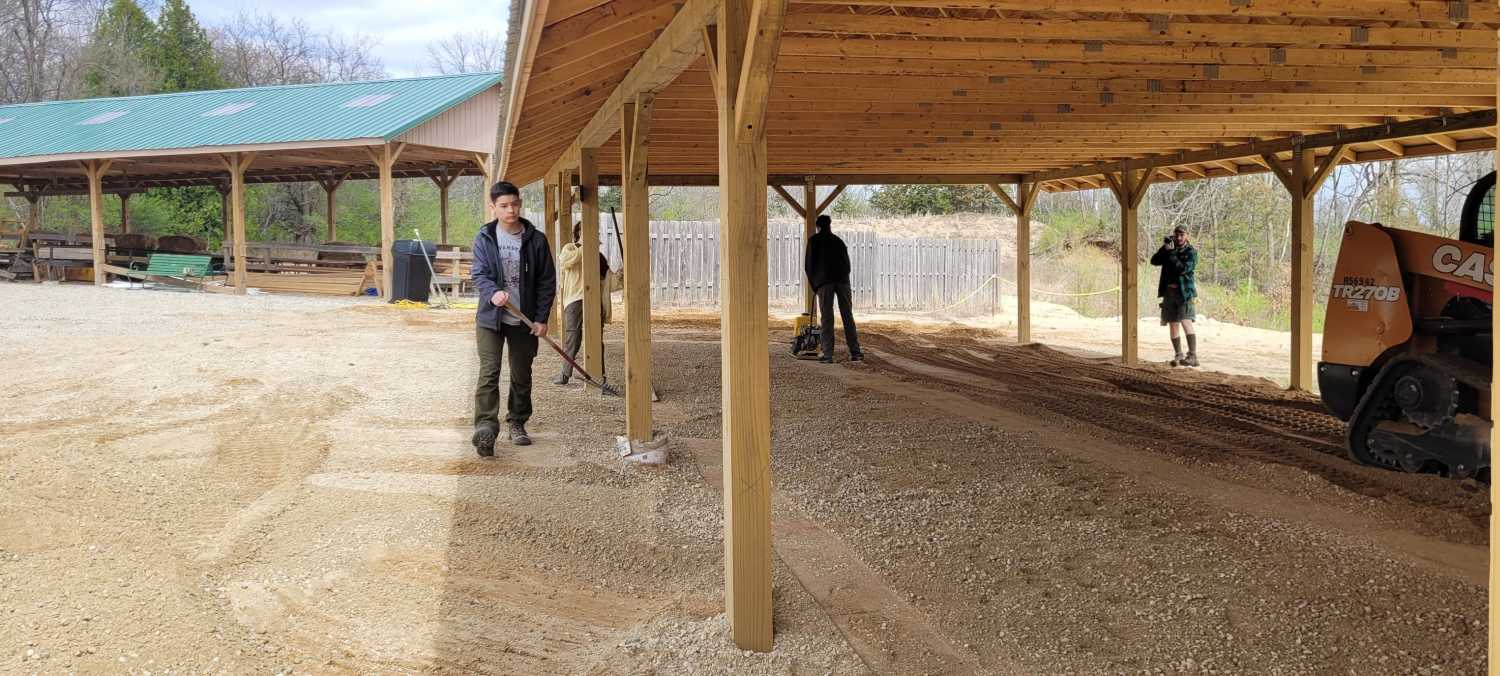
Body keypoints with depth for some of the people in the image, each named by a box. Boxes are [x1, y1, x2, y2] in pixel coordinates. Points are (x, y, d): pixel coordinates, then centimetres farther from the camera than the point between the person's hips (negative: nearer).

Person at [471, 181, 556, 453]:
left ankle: (517, 423, 27)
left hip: (525, 321, 1)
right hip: (490, 318, -1)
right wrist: (493, 293, -30)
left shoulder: (536, 240, -1)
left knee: (522, 375, 11)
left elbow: (547, 282, 2)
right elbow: (479, 274, -8)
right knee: (489, 373, -12)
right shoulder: (484, 238, -1)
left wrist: (541, 318, -4)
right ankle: (485, 428, -17)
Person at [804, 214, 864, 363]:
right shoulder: (839, 240, 22)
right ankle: (855, 352, 5)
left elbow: (809, 264, 8)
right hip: (842, 279, 3)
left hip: (824, 280, -3)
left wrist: (814, 284, 17)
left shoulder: (813, 240, 11)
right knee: (847, 315, 7)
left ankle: (828, 355, -5)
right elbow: (847, 262, 19)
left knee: (827, 318, -2)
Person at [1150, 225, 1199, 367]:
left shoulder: (1191, 252, -2)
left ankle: (1192, 356, -20)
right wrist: (1164, 249, -8)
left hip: (1184, 291, -5)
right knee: (1173, 325, 7)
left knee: (1186, 322, -17)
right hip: (1169, 291, 5)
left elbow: (1182, 268, -16)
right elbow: (1154, 261, 3)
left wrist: (1171, 253, -16)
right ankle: (1178, 355, 16)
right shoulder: (1169, 249, 12)